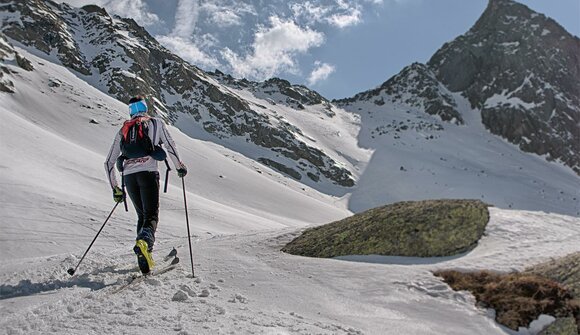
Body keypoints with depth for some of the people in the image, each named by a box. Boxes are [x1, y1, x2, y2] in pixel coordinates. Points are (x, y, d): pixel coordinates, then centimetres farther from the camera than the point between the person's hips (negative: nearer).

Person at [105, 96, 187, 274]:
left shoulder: (123, 130, 23)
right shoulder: (155, 122, 15)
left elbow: (109, 162, 21)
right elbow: (170, 146, 8)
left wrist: (115, 188, 26)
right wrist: (180, 166, 22)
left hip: (128, 176, 4)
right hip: (148, 172, -4)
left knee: (142, 215, 16)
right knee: (151, 215, -5)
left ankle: (144, 257, 6)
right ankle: (145, 241, -36)